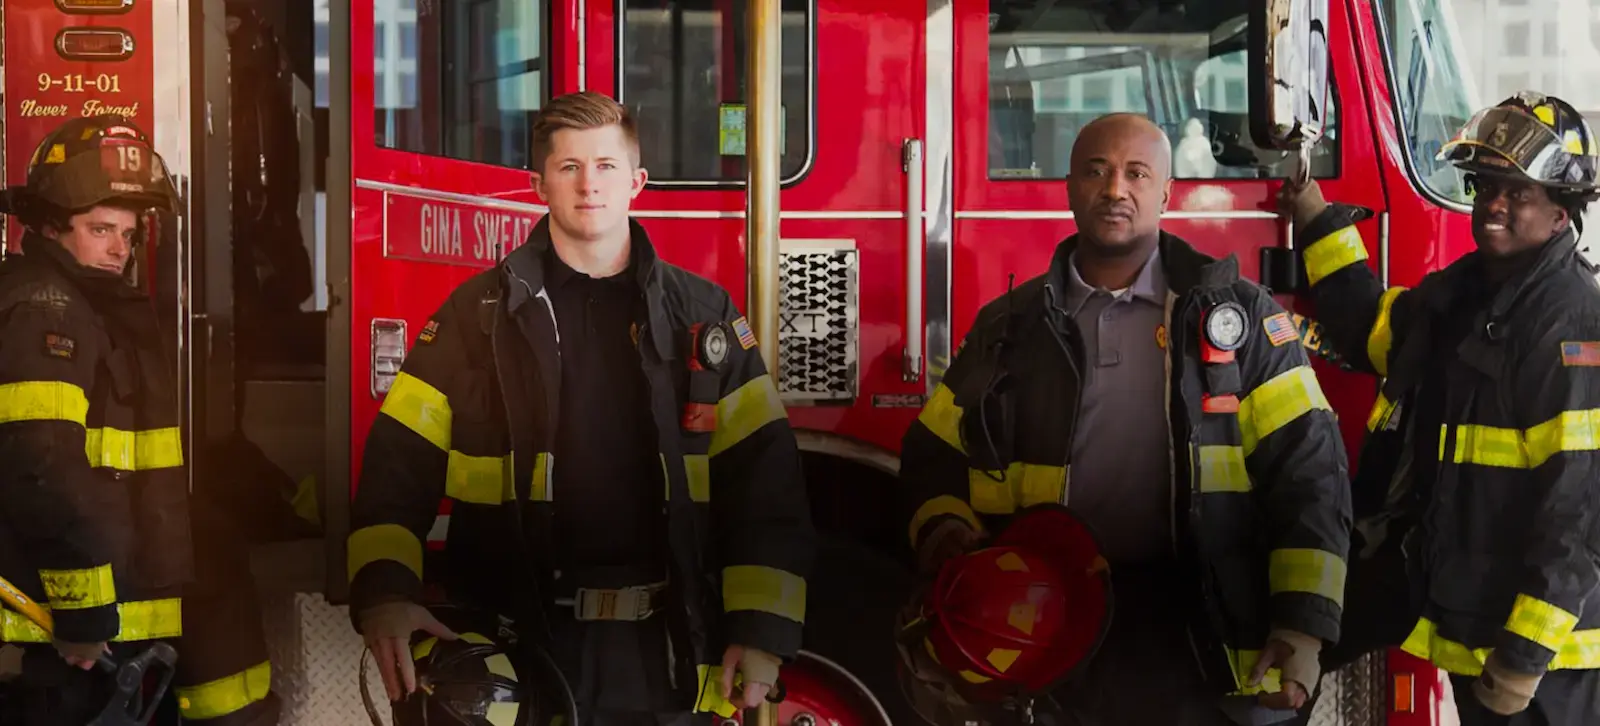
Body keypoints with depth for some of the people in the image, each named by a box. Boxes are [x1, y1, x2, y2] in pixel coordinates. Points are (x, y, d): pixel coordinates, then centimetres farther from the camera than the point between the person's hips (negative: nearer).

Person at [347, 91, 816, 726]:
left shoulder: (705, 316, 7)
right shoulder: (478, 313, 5)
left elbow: (764, 477, 3)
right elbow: (398, 462, 0)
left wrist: (762, 628, -5)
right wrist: (384, 591, -16)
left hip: (665, 652, 1)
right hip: (514, 650, -1)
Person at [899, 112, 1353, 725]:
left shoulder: (1239, 315, 3)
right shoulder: (1009, 325, 9)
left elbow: (1306, 469, -3)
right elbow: (935, 456, 14)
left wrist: (1302, 626, -12)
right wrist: (945, 532, -8)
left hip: (1207, 648, -1)